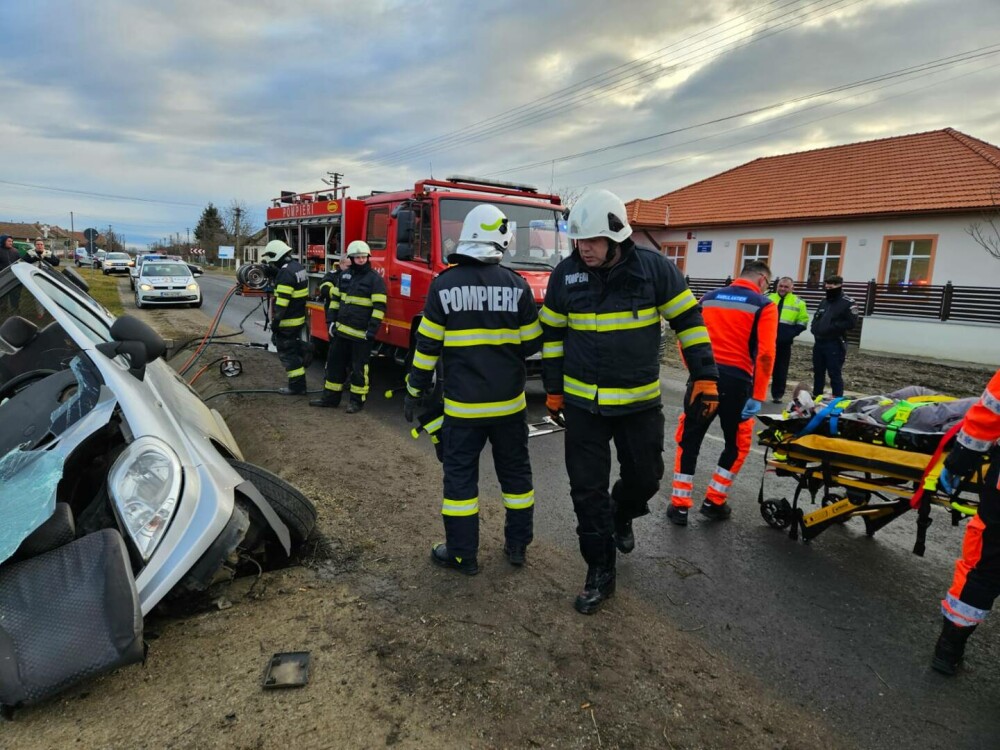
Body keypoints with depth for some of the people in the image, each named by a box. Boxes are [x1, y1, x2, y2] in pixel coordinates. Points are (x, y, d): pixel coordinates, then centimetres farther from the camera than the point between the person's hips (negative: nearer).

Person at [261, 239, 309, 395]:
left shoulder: (285, 273, -21)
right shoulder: (297, 266, 8)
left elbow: (282, 301, -24)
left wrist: (275, 322, -20)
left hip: (287, 321, -9)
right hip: (299, 317, 9)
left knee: (287, 352, 0)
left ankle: (297, 386, 4)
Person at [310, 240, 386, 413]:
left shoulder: (375, 279, -9)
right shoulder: (344, 274, 11)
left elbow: (379, 307, -13)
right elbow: (335, 298, 16)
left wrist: (372, 330, -18)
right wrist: (331, 321, 7)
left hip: (361, 333, -6)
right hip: (341, 329, 6)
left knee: (358, 367, 3)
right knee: (335, 362, 12)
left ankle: (357, 400, 14)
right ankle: (331, 396, 24)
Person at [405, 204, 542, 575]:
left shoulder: (444, 284, -7)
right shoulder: (516, 285, -5)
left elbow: (428, 345, -4)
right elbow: (533, 343, 1)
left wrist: (415, 390, 6)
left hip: (463, 404, -2)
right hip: (509, 401, 2)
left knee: (460, 475, 10)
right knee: (515, 471, 17)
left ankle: (462, 553, 18)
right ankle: (517, 544, 29)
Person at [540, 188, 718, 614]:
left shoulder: (653, 268, -10)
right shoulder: (565, 274, -5)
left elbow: (688, 320, -2)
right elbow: (552, 333, 6)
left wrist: (705, 376, -5)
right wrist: (553, 388, 8)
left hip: (639, 402, 0)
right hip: (582, 403, 1)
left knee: (644, 477, 14)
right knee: (588, 490, 3)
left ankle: (622, 517, 49)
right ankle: (600, 572, 20)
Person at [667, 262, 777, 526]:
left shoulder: (708, 298, 13)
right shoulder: (764, 305, 2)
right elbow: (765, 354, -9)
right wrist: (758, 397, -8)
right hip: (736, 381, -3)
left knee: (688, 441, 12)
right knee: (737, 444, 17)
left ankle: (679, 506, 14)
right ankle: (714, 503, 20)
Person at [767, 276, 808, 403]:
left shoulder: (798, 303, 5)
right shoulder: (769, 298, 10)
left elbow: (803, 321, 5)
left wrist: (791, 333, -9)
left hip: (784, 343, -1)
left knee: (780, 370, 5)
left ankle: (777, 395, 14)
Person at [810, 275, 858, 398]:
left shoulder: (848, 303, -7)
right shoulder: (823, 302, 17)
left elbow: (851, 323, -14)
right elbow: (816, 318, 27)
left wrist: (832, 327, -17)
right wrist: (814, 327, 6)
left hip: (835, 344, -7)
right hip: (819, 343, 7)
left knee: (835, 374, -6)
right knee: (818, 372, 15)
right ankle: (816, 397, 27)